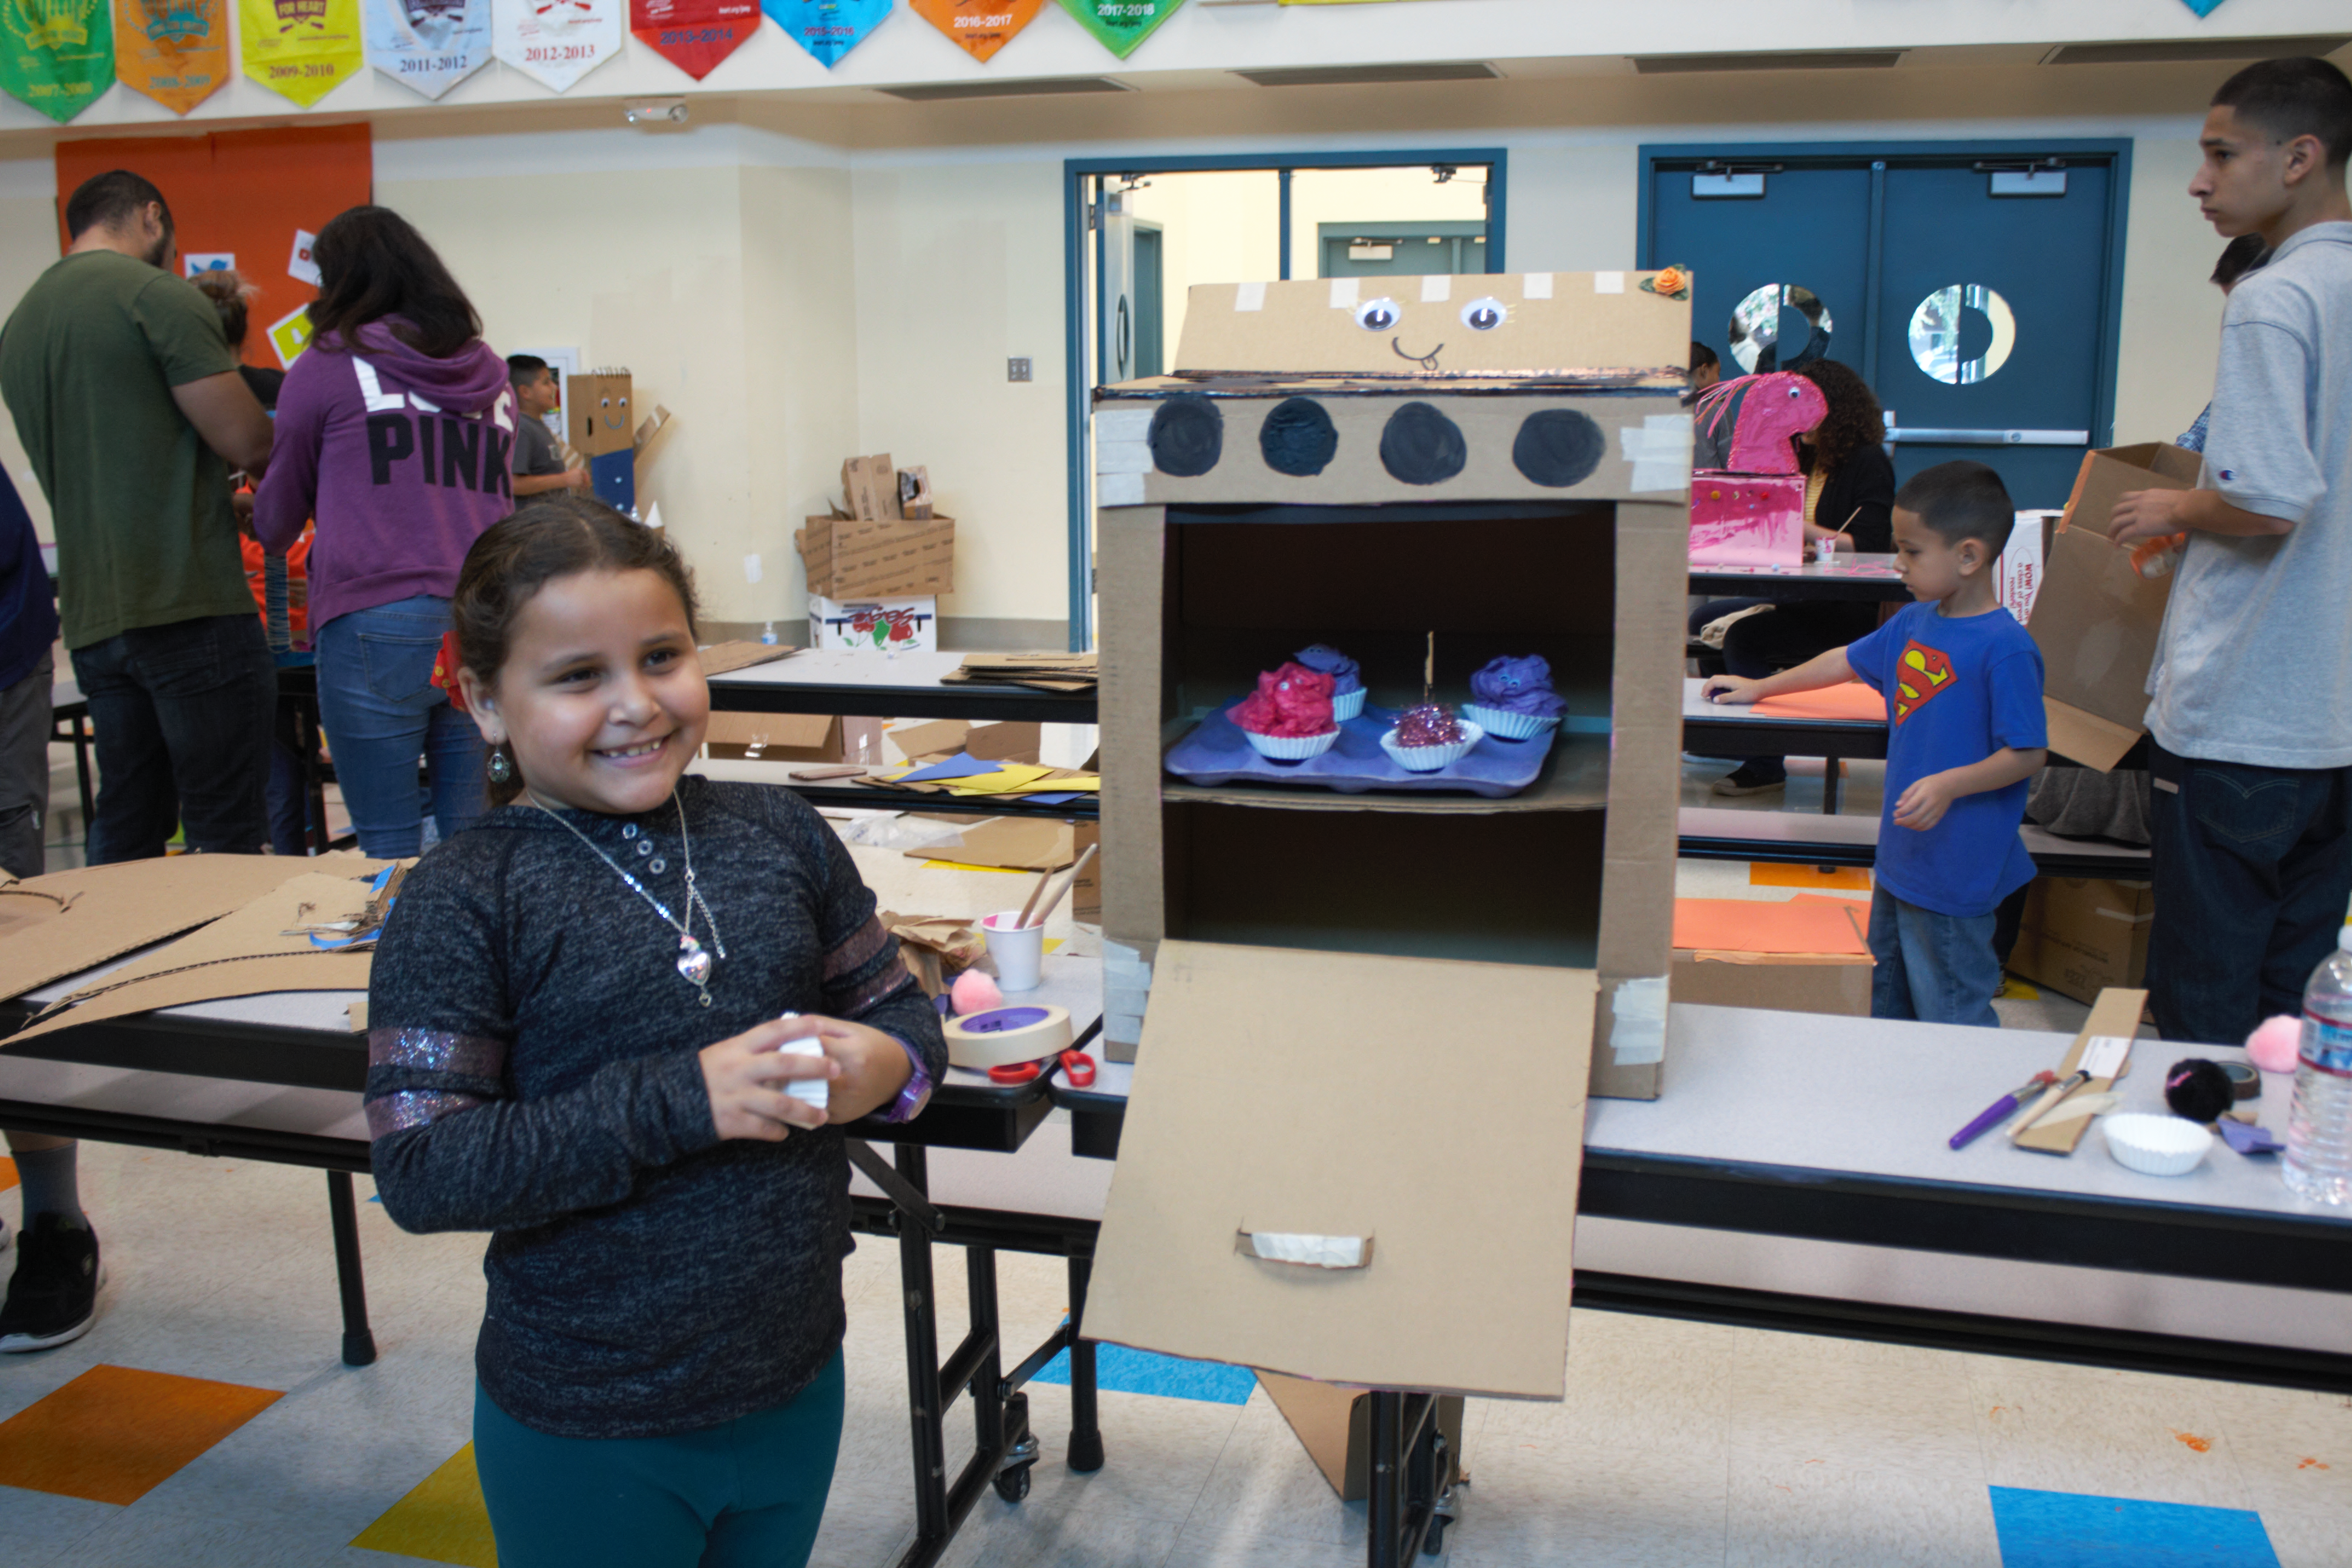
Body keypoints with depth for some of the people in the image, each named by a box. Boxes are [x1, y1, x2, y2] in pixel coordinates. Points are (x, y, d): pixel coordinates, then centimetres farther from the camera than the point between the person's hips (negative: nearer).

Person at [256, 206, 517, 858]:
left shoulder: (328, 368, 3)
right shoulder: (492, 376, 15)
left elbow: (276, 523, 14)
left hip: (375, 624, -4)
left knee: (389, 849, 1)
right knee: (471, 842, 14)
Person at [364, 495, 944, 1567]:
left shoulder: (778, 833, -1)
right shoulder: (463, 902, -12)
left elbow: (900, 1007, 8)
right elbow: (419, 1173, -18)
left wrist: (888, 1062, -15)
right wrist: (682, 1101, -25)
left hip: (796, 1387, 4)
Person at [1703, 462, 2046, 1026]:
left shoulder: (2006, 648, -19)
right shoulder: (1914, 622, 7)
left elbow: (2027, 754, -18)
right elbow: (1848, 661, 24)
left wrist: (1950, 784, -30)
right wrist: (1759, 688, 31)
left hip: (1957, 872, -9)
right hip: (1900, 855, 9)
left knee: (1953, 1022, -2)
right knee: (1883, 1005, 21)